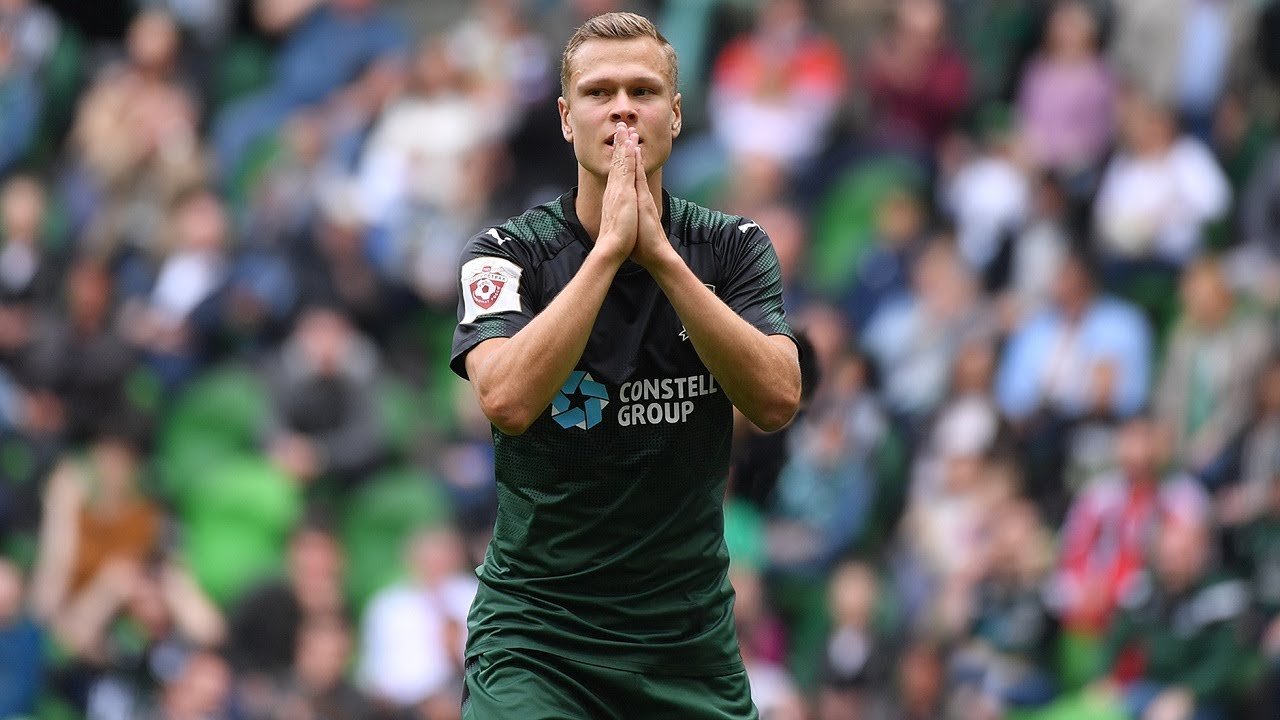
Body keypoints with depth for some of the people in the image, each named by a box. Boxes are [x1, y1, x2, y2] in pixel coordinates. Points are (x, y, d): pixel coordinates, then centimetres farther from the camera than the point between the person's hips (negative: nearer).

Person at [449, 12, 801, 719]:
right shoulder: (509, 250, -5)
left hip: (690, 635, 3)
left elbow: (776, 400, -14)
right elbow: (507, 400, -23)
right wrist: (610, 247, -22)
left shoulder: (734, 248, 1)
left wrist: (660, 255, -19)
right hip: (534, 628, -3)